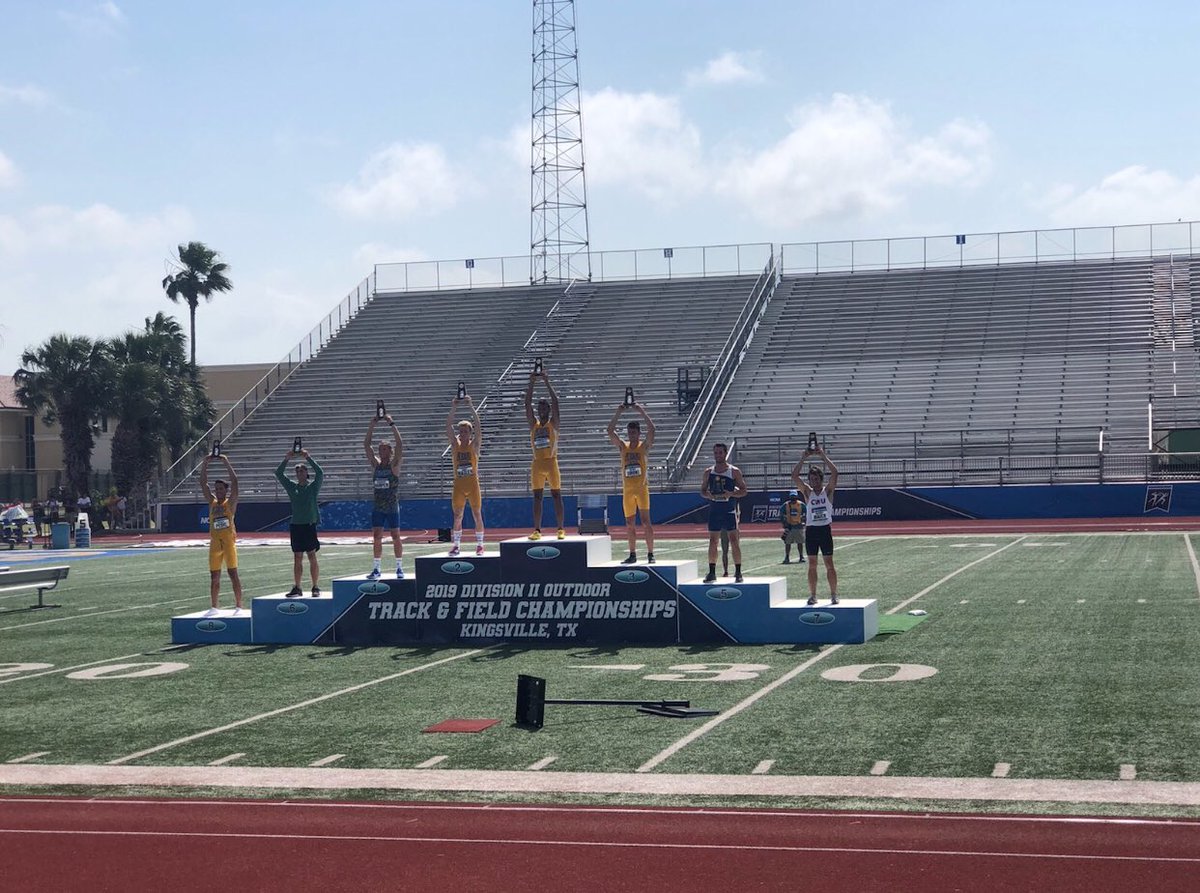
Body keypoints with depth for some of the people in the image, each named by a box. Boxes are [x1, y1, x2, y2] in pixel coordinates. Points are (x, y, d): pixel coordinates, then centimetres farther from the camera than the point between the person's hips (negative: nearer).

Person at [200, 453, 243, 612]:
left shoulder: (231, 502, 2)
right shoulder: (212, 502, 13)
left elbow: (234, 481, -9)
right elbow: (203, 483, 8)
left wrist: (226, 462, -9)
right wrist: (205, 464, 1)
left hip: (229, 541, -4)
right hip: (215, 542, 4)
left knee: (233, 573, -6)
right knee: (214, 576, 6)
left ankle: (239, 606, -4)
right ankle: (214, 607, 12)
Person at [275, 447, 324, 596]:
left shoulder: (313, 486, 2)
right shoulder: (292, 486, 10)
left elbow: (320, 473, -14)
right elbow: (278, 474, 3)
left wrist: (308, 458, -16)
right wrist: (287, 459, -8)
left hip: (310, 525, -3)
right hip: (296, 526, 3)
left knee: (312, 557, -2)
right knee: (297, 558, 7)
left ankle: (316, 587, 3)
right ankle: (296, 588, 11)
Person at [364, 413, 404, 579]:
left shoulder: (394, 465, -4)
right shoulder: (375, 464, 6)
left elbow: (400, 445, -16)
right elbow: (366, 444, 1)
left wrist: (392, 424, -19)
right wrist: (372, 425, -7)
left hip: (392, 507, -4)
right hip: (378, 507, 4)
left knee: (396, 537, 1)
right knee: (376, 538, 1)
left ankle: (399, 568, 9)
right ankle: (376, 569, 7)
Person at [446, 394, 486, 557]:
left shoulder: (475, 444, 1)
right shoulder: (455, 444, 5)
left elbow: (478, 427, -11)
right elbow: (448, 427, -5)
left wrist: (471, 407, -18)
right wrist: (453, 409, -16)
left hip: (473, 484, -2)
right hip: (459, 484, 2)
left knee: (477, 515, 1)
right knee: (457, 516, 4)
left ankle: (479, 544, 7)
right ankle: (456, 545, 10)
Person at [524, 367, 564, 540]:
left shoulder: (553, 423, 2)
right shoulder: (533, 423, 10)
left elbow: (555, 402, -8)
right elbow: (527, 404, 2)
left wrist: (547, 382, -10)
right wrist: (531, 383, -5)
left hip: (551, 461, -3)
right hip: (537, 463, 3)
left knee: (556, 495, -1)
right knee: (537, 497, 2)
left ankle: (561, 529, 0)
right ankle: (537, 530, 3)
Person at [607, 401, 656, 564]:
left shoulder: (644, 446, 0)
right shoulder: (623, 447, 7)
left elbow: (651, 429, -15)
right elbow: (610, 431, -4)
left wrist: (641, 412, -16)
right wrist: (618, 413, -10)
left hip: (642, 488, -3)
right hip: (627, 490, 3)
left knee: (646, 521, -9)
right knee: (630, 525, 7)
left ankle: (650, 554, -5)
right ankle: (633, 555, 15)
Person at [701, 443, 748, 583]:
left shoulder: (734, 471, -1)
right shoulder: (708, 472, 8)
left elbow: (744, 491, 0)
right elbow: (702, 490, 14)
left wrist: (731, 494, -18)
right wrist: (707, 495, -9)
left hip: (729, 510, -3)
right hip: (714, 510, 3)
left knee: (734, 541, -4)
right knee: (713, 541, 5)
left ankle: (738, 573, 1)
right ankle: (712, 572, 12)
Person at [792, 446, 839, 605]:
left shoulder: (828, 491, 1)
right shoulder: (807, 492, 5)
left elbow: (834, 473, -13)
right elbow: (794, 476, -6)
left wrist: (823, 456, -15)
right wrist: (804, 458, -10)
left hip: (825, 530, -2)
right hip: (811, 530, 2)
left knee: (829, 564, 0)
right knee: (812, 565, 4)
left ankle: (833, 594, 6)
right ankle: (812, 595, 9)